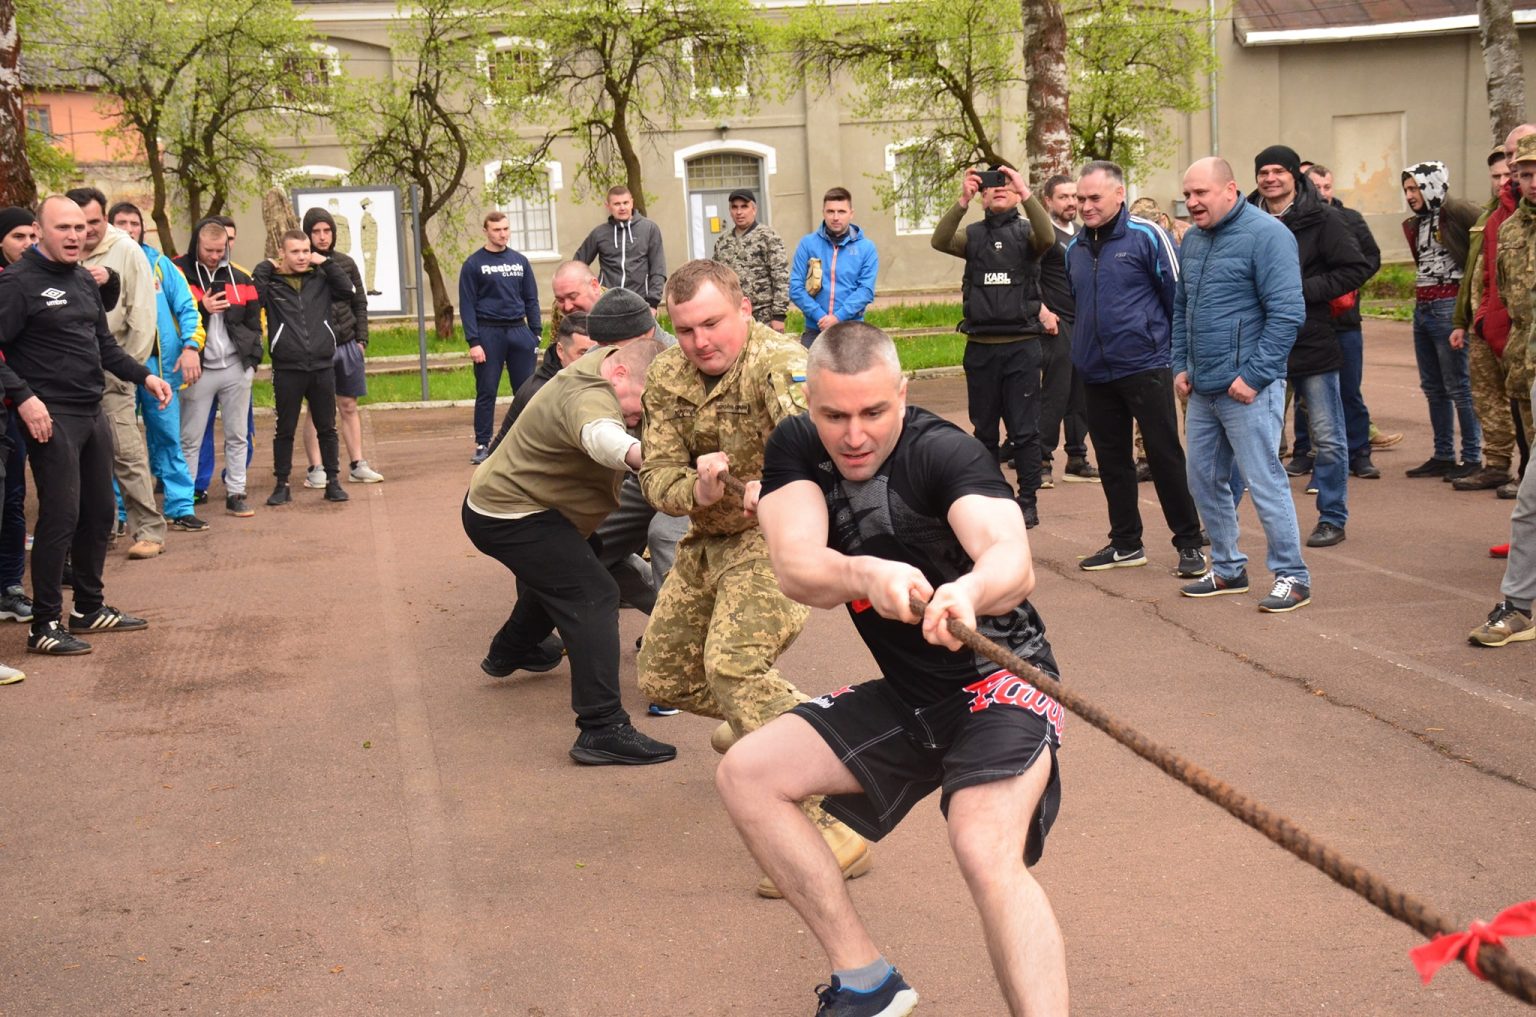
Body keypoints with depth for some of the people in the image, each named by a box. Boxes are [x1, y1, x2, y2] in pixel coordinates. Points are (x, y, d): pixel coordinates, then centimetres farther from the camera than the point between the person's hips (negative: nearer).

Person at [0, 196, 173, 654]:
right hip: (51, 417, -8)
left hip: (92, 412, 8)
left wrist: (144, 375, 11)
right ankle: (44, 626, 1)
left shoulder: (85, 281, 14)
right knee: (60, 516, -8)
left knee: (99, 512, 14)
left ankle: (90, 607, 28)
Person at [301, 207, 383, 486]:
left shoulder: (345, 262, 7)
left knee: (349, 406, 10)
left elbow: (359, 303, 12)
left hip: (348, 345, 4)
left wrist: (362, 339, 5)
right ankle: (315, 469, 7)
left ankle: (357, 465, 16)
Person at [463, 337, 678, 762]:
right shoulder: (590, 397, -32)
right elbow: (599, 434, -58)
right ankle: (602, 730, -26)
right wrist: (636, 454, -76)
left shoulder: (603, 359, 0)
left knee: (553, 581, 35)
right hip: (512, 517, -11)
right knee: (592, 598, -21)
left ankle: (508, 652, 61)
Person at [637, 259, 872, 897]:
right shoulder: (668, 377, 0)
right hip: (709, 541, 8)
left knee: (733, 666, -29)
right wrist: (696, 490, -27)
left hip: (775, 534, -8)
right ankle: (764, 723, 46)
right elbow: (657, 477, -4)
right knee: (663, 678, 15)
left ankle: (834, 830, -27)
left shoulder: (777, 363, -22)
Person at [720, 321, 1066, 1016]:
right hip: (906, 696, 7)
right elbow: (798, 569, -21)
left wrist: (970, 590, -61)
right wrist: (866, 575, -43)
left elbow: (1015, 561, -38)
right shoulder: (797, 449, -5)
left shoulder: (944, 452, -20)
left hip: (997, 679, -6)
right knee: (746, 775, -3)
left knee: (987, 855, -31)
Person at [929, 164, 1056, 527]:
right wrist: (962, 201, -23)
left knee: (1024, 430, 0)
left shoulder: (1025, 232, 4)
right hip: (980, 347, 2)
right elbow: (939, 241, -12)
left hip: (1021, 346, -2)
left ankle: (1028, 501, 7)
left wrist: (1027, 195, -27)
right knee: (984, 429, 10)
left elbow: (1048, 238, -19)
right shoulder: (973, 235, 8)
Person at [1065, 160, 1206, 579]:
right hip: (1095, 372, 6)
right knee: (1111, 461, 12)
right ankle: (1126, 544, 23)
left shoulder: (1147, 237, -8)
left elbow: (1178, 296, -6)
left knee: (1165, 457, -2)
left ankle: (1189, 544, 6)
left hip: (1145, 367, -6)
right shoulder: (1075, 247, 10)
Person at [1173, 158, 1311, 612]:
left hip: (1247, 388, -8)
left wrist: (1253, 375, -18)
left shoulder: (1266, 234, -12)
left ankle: (1292, 576, 6)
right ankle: (1227, 568, 27)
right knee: (1204, 480, 13)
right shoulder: (1192, 239, 13)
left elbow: (1287, 313, -16)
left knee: (1264, 482, -5)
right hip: (1202, 388, 8)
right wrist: (1181, 365, 12)